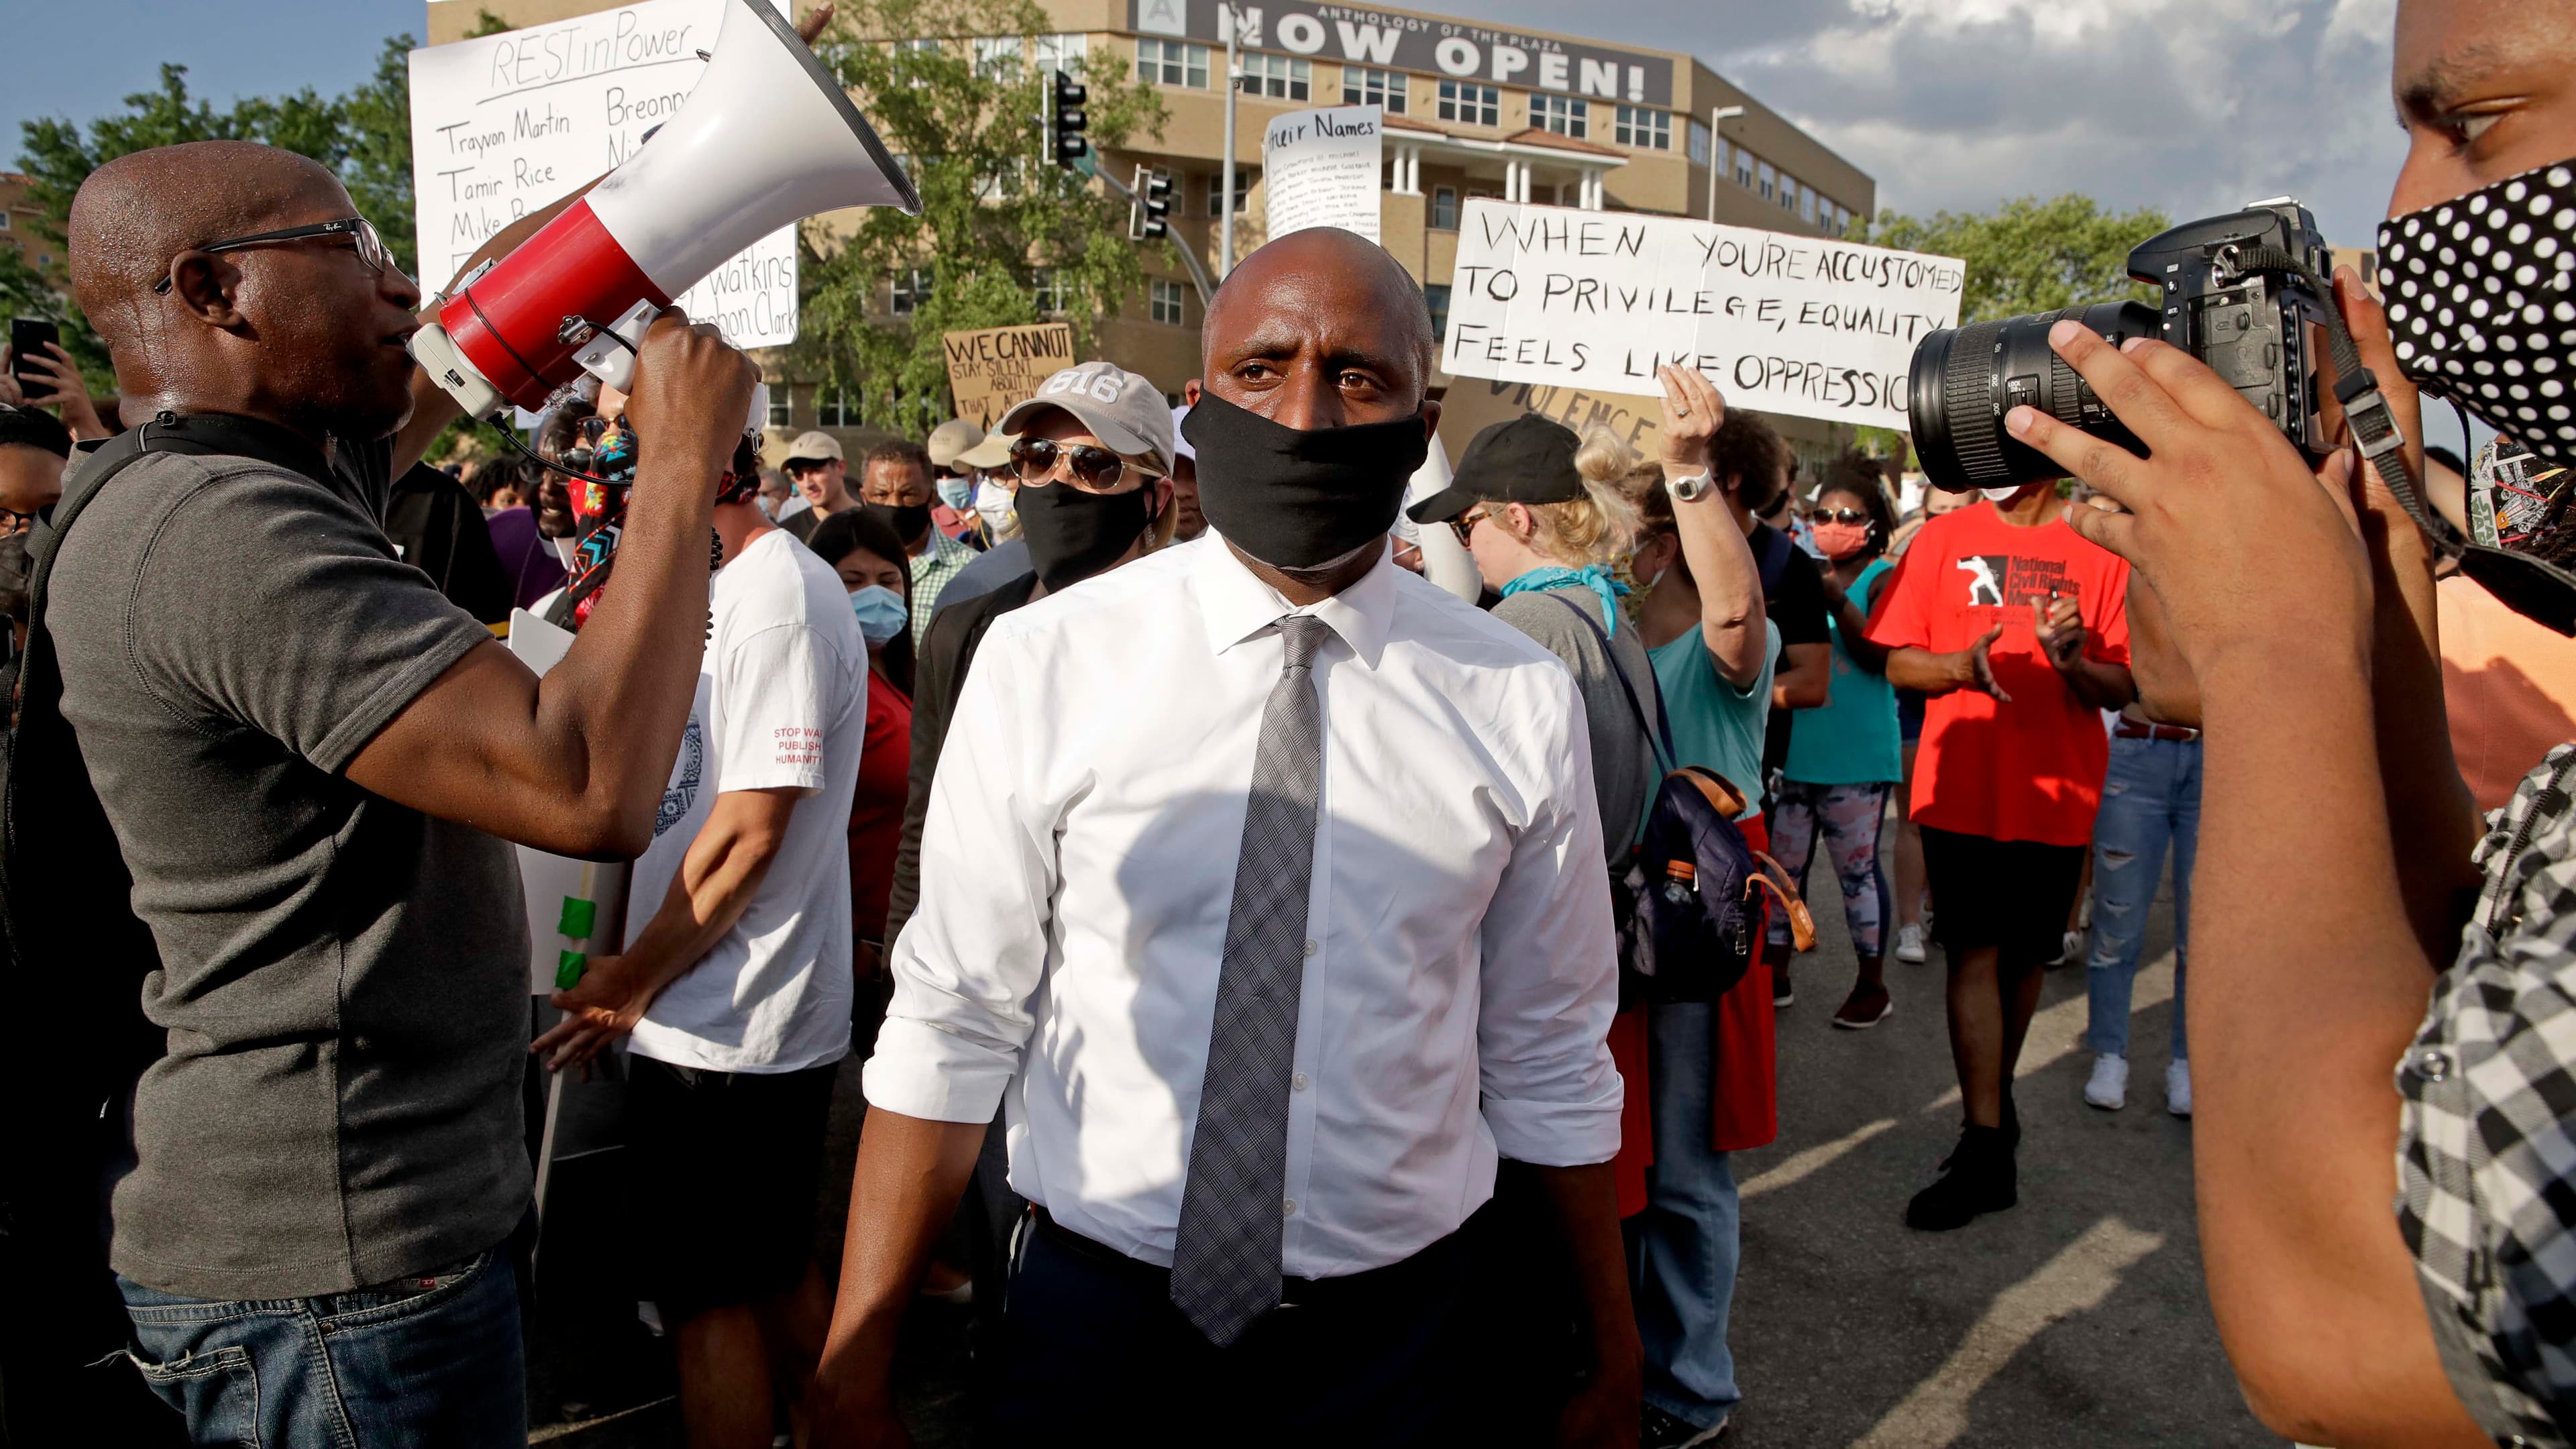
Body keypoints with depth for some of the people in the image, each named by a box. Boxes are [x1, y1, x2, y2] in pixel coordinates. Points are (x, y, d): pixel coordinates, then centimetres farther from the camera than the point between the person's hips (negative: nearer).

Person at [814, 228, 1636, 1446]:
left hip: (1396, 1328, 1)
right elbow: (949, 1028, -8)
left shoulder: (1518, 700, -6)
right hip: (1098, 1302, -1)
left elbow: (1550, 1063, 0)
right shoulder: (1045, 663, -10)